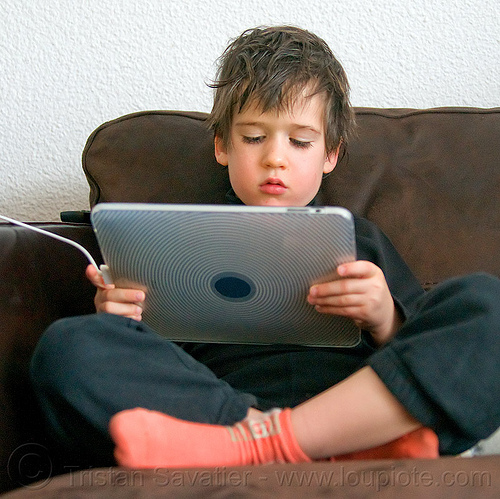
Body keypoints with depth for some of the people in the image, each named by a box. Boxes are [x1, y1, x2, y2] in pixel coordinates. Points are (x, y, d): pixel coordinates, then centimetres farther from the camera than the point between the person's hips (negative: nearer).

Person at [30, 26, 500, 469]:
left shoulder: (358, 237, 28)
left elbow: (424, 358, 18)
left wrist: (383, 320, -4)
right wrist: (118, 320, -4)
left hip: (359, 408, 1)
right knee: (66, 344, -23)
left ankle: (260, 442, -30)